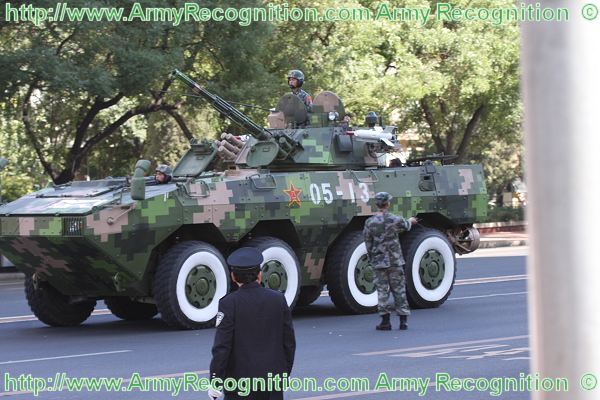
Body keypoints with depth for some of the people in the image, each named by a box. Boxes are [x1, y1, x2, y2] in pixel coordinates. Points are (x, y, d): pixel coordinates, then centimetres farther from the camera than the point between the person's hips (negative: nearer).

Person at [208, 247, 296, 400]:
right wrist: (285, 373, 18)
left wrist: (216, 383, -8)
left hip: (241, 381, -3)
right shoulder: (278, 300, 1)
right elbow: (289, 342, 6)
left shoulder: (229, 303, -10)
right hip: (274, 381, 3)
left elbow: (222, 347, -13)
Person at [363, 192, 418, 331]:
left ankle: (385, 321, 3)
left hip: (379, 261, 0)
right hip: (395, 261, 0)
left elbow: (368, 244, 1)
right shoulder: (395, 220, -7)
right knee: (399, 289, 8)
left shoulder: (370, 223, -5)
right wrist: (411, 221, 40)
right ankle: (403, 320, 9)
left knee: (382, 291, 4)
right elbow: (405, 226, 17)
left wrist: (372, 259, 15)